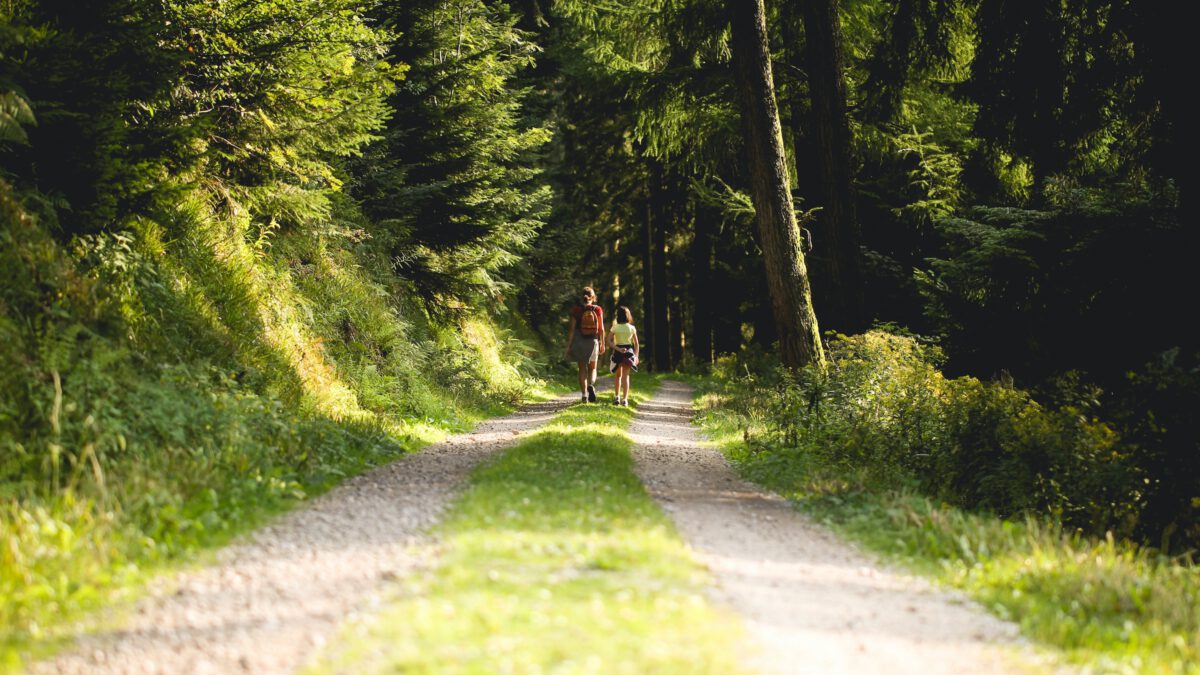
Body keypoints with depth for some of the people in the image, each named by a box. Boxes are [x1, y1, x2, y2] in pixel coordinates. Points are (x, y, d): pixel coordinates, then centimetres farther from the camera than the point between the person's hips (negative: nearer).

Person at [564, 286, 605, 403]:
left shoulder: (576, 310, -5)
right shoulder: (597, 310, -4)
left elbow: (572, 329, -6)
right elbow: (601, 329, -2)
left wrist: (568, 345, -1)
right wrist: (602, 344, 7)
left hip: (579, 341, 0)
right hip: (593, 341, 0)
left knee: (582, 369, 9)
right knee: (592, 368, 12)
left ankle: (584, 395, 5)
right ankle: (591, 385, -17)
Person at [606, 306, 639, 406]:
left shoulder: (615, 327, -4)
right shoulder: (632, 328, 2)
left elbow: (609, 340, -13)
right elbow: (636, 344, 4)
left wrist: (618, 349, -15)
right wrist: (636, 356, 9)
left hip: (618, 352, 0)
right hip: (629, 351, 0)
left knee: (618, 375, 18)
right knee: (625, 376, 1)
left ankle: (616, 397, 16)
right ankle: (625, 399, -9)